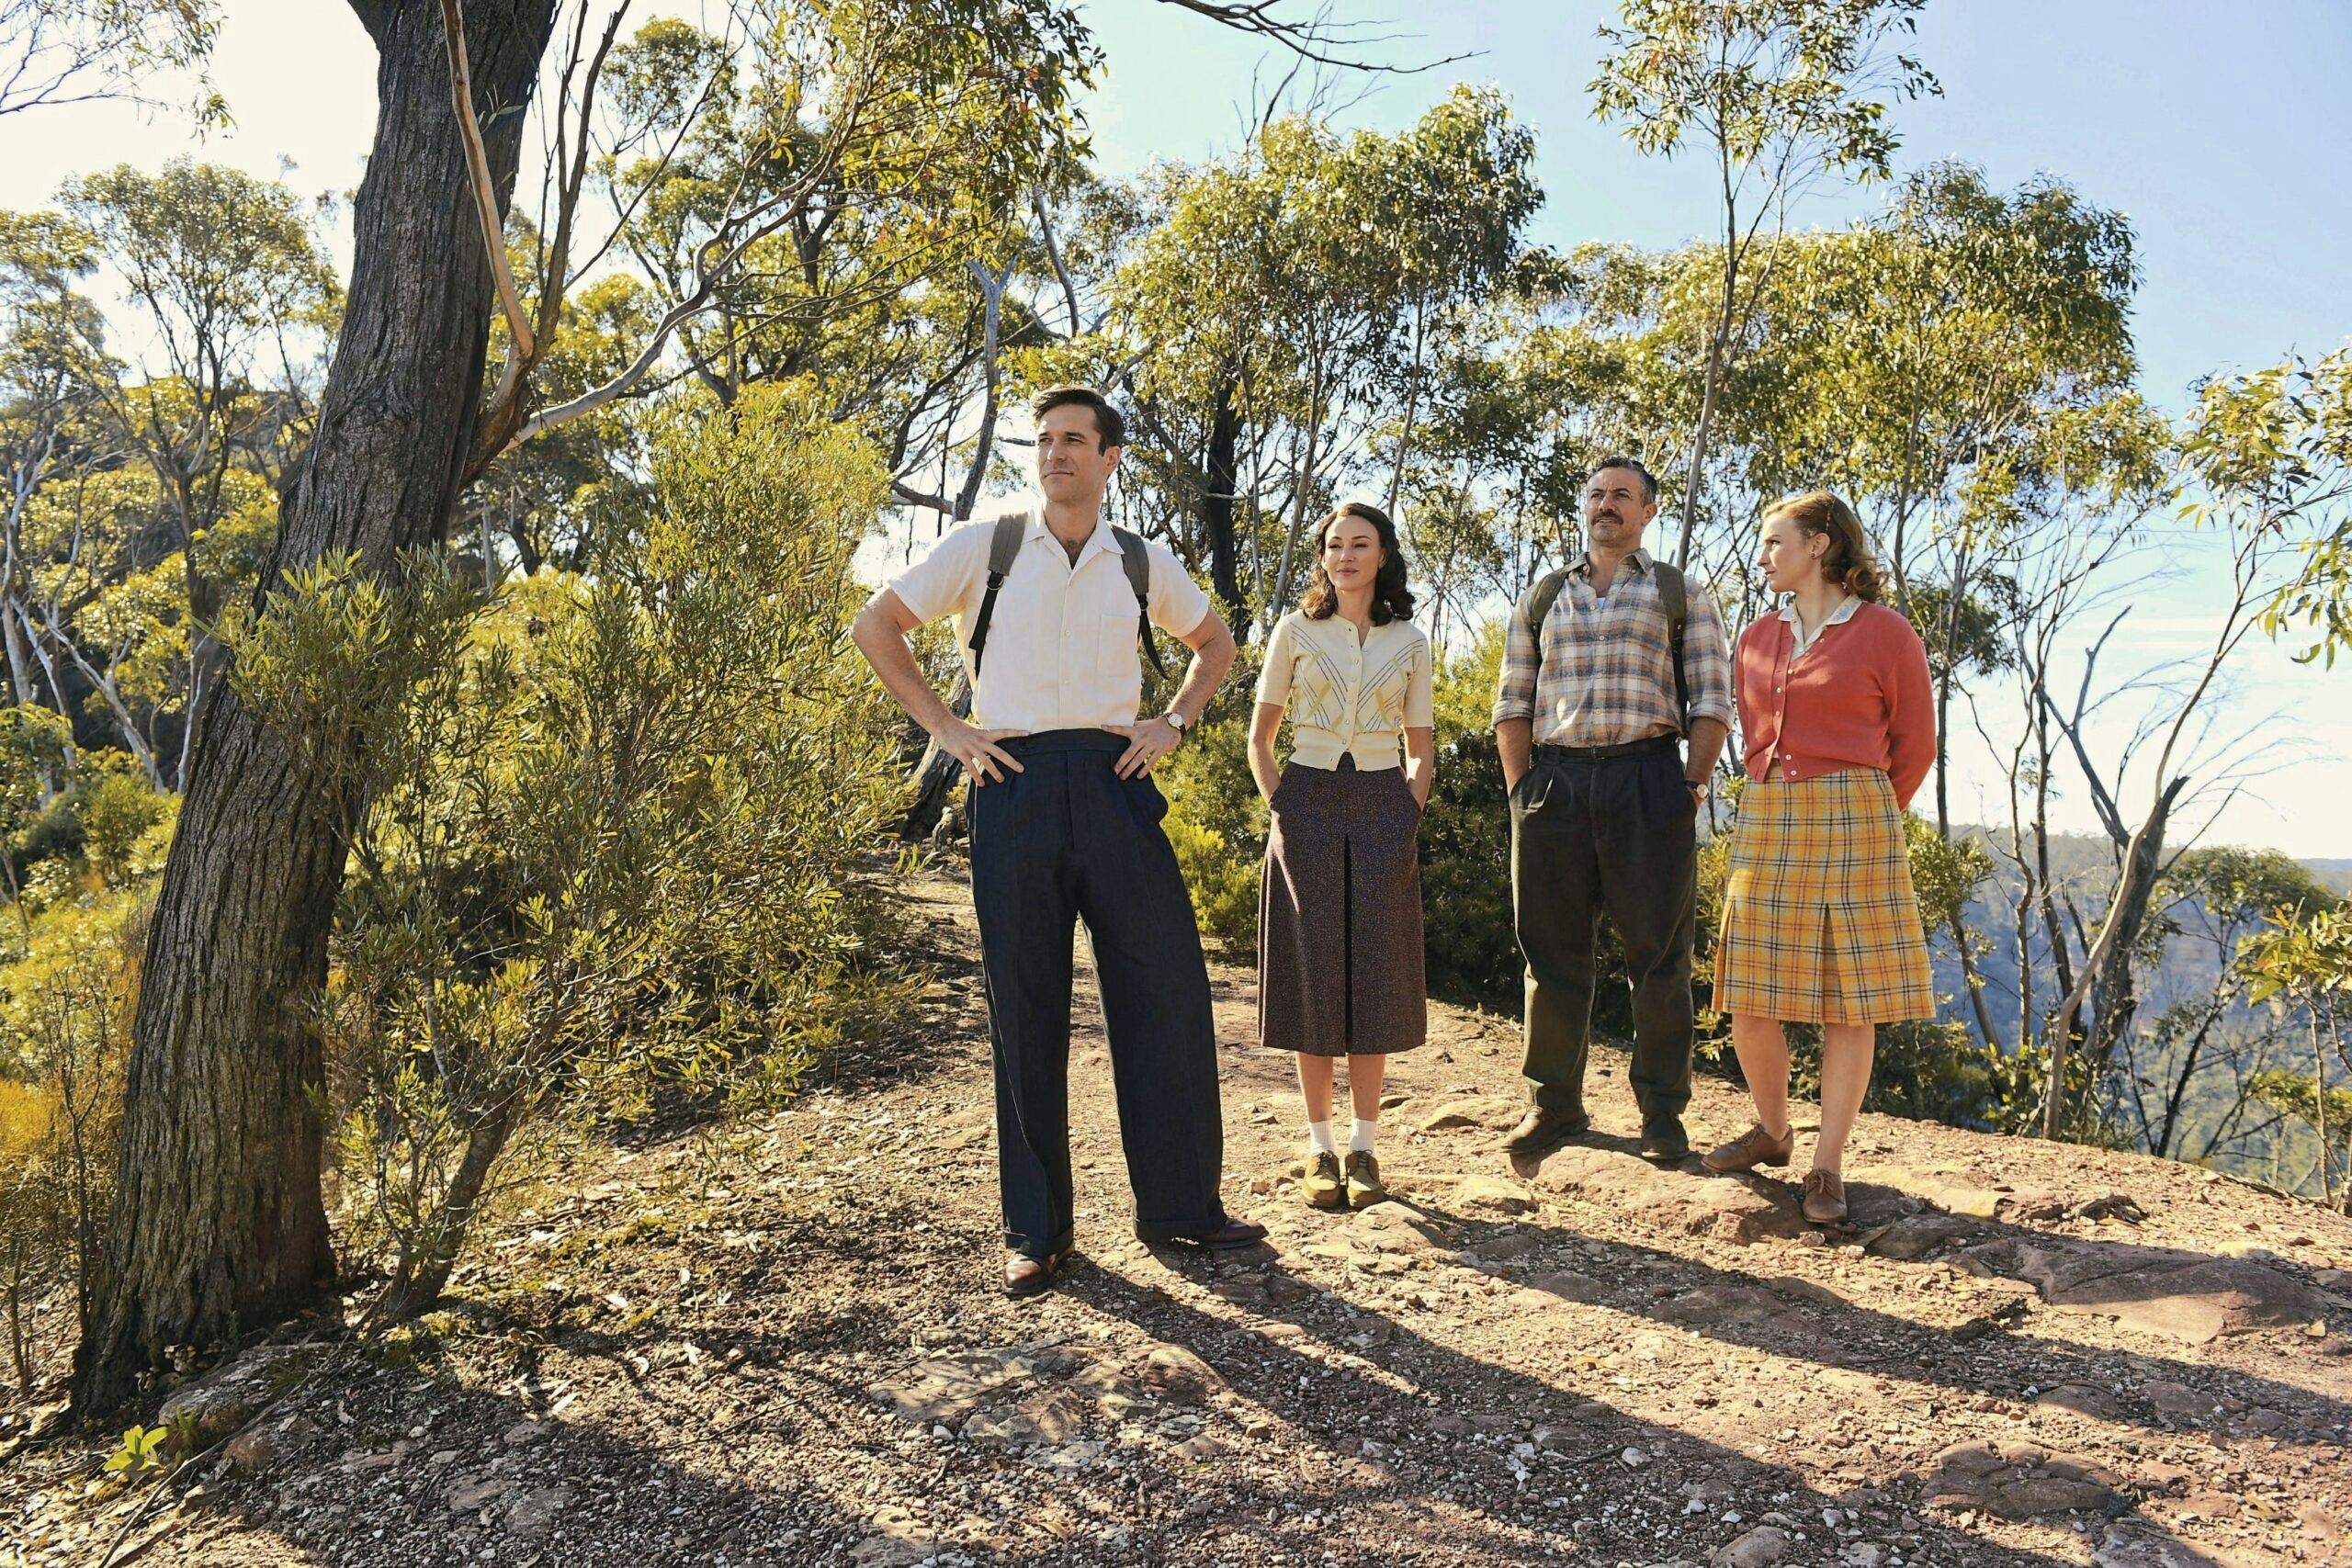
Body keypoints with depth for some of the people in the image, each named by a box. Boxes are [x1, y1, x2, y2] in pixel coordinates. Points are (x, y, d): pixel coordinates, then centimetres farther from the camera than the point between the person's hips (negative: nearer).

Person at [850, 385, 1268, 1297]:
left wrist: (1174, 721, 10)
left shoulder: (1143, 564, 11)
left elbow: (1215, 644, 26)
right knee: (1026, 1011, 3)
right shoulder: (985, 546, 4)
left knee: (1167, 990, 1)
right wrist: (944, 727, 1)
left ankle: (1181, 1205, 17)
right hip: (1015, 785, -2)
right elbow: (876, 626, 8)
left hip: (1114, 782, 2)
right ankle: (1035, 1231, 16)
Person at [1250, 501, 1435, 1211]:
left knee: (1374, 975, 1)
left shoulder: (1409, 643, 9)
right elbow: (1260, 736, 8)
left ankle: (1364, 1147, 11)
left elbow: (1422, 747, 14)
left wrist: (1410, 814, 1)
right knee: (1313, 973, 0)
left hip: (1381, 811, 1)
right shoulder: (1294, 632, 5)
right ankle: (1320, 1147, 9)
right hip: (1308, 804, -1)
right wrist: (1279, 807, -3)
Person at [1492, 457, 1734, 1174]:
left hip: (1647, 780, -2)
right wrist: (1523, 790, 3)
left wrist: (1693, 784, -6)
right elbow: (1512, 704, 13)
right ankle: (1554, 1105, 16)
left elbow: (1712, 700, 5)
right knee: (1553, 952, 5)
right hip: (1555, 781, 2)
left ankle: (1662, 1110, 12)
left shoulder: (1682, 596, 11)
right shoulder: (1540, 598, 17)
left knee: (1657, 952, 1)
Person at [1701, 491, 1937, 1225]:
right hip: (1765, 822, 5)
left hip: (1854, 825, -4)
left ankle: (1827, 1165, 8)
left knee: (1850, 1001, -1)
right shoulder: (1757, 640, 13)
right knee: (1747, 998, 3)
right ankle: (1772, 1131, 26)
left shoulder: (1886, 634, -1)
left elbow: (1913, 745, 6)